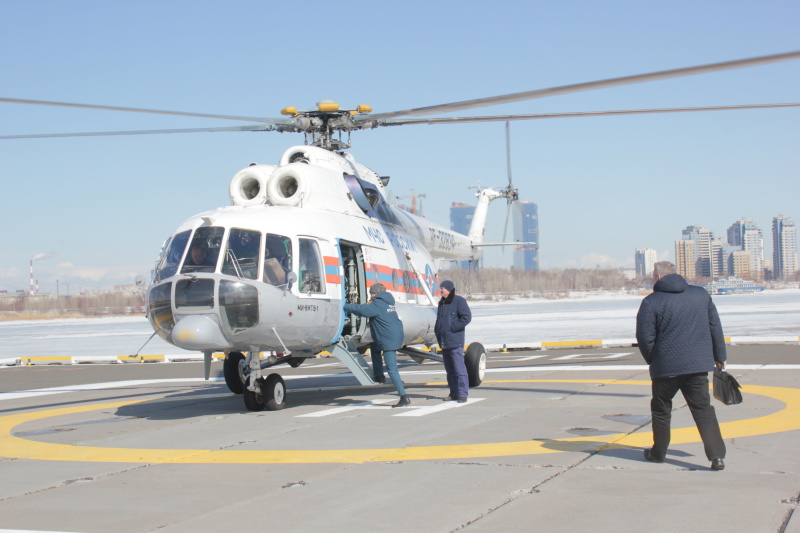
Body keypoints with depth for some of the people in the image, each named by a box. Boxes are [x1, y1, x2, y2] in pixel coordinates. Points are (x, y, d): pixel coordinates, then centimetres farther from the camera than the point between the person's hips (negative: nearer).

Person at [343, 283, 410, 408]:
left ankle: (404, 398, -14)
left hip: (389, 340, -10)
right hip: (396, 335, 10)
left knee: (391, 368, -10)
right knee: (374, 347, 31)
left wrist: (346, 306, -5)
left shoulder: (377, 304, -12)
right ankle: (379, 376, 29)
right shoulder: (388, 302, 16)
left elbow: (362, 309, -18)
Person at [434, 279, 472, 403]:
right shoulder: (442, 303, 18)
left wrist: (453, 328, -15)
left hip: (455, 342, -8)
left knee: (459, 368, -10)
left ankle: (463, 394, -9)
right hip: (444, 342, 8)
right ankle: (454, 393, 16)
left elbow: (467, 317, -13)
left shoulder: (458, 301, -6)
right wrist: (437, 330, 10)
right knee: (450, 370, 11)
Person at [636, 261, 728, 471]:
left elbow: (645, 337, -9)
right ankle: (717, 455, -7)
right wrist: (720, 356, 19)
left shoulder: (651, 302, -8)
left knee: (661, 409, 15)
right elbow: (715, 327, 11)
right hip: (699, 364, 3)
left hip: (666, 367, -3)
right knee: (703, 409, 5)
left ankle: (658, 452, 26)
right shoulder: (701, 294, 7)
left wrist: (652, 360, 9)